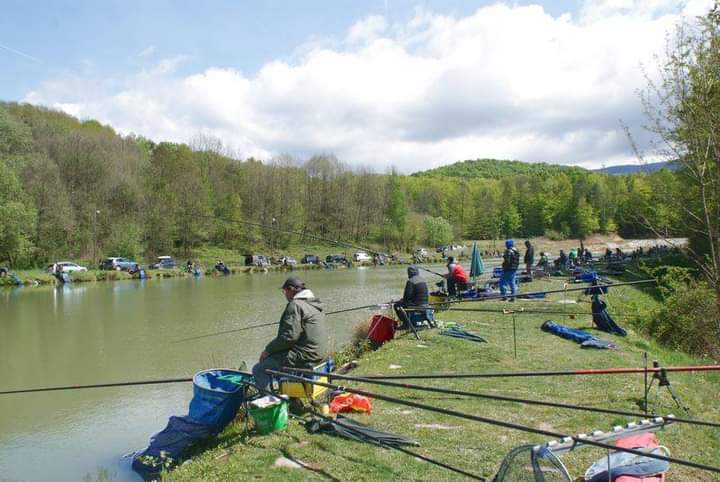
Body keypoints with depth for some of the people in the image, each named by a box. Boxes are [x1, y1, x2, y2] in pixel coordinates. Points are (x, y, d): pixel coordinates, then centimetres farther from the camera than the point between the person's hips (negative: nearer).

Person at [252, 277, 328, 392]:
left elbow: (289, 336, -21)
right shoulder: (315, 304, 16)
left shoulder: (295, 305, -15)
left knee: (259, 369, -6)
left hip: (304, 357, -10)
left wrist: (268, 350, -8)